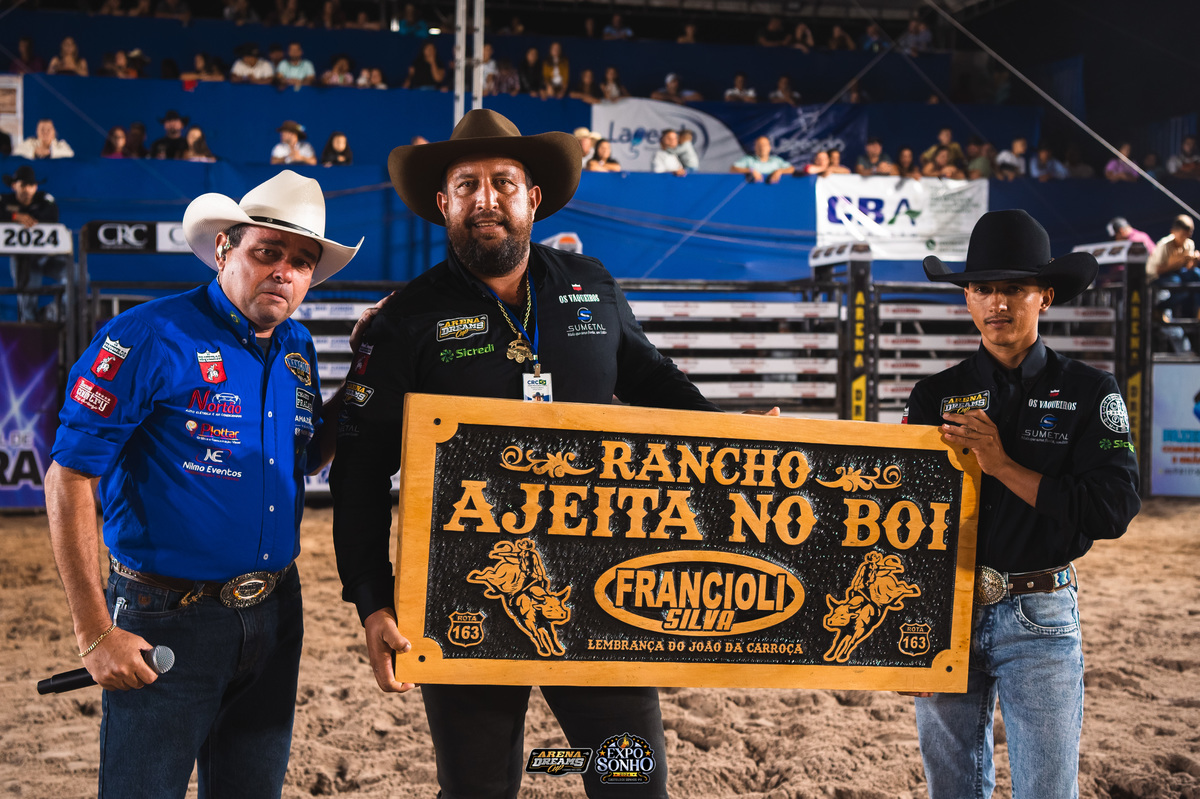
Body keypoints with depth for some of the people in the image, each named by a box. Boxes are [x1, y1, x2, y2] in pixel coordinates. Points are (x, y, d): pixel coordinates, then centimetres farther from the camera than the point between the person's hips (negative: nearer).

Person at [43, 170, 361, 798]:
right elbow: (68, 477, -15)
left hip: (273, 619, 6)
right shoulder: (152, 338, -14)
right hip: (168, 621, -6)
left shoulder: (298, 350, 7)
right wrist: (95, 632, -16)